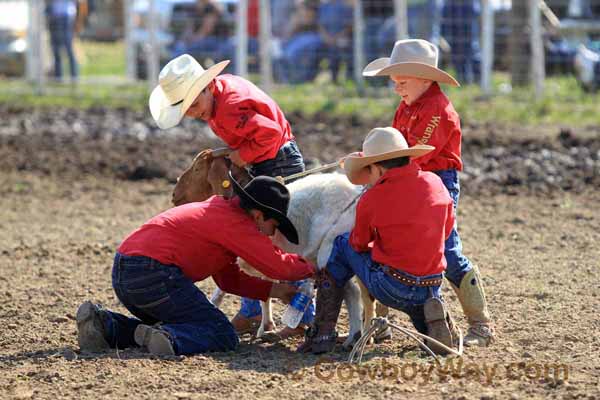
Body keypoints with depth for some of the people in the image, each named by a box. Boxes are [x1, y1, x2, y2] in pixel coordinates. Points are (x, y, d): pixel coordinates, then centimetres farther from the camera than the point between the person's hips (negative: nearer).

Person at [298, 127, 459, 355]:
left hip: (390, 288, -4)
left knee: (341, 246, 15)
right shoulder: (435, 183, 1)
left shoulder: (372, 199, -10)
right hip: (432, 286, 4)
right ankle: (432, 314, 3)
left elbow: (359, 244, 5)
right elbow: (446, 230, 14)